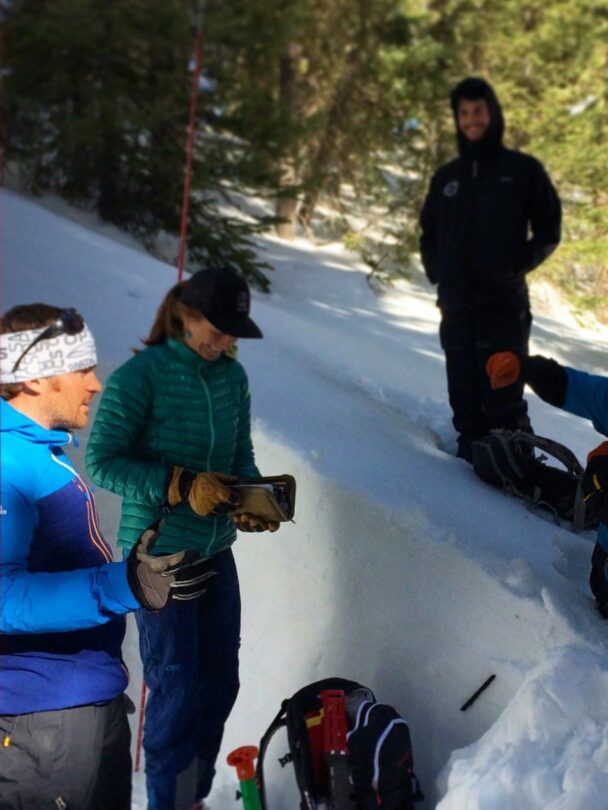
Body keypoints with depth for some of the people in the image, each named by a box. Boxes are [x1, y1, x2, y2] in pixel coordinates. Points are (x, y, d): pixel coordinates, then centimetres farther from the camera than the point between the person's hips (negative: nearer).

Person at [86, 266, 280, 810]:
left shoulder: (232, 376, 4)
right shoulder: (140, 376, -14)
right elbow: (102, 461, -14)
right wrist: (181, 487, -23)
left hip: (215, 549, 7)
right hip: (159, 553, -6)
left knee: (220, 680, 13)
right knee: (175, 685, -1)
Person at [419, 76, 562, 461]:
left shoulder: (523, 169, 4)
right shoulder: (446, 177, 15)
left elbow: (549, 231, 4)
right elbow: (429, 233, 25)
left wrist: (517, 267, -8)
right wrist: (437, 272, 8)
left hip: (505, 302, -4)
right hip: (456, 303, 4)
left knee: (503, 395, -10)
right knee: (465, 396, 5)